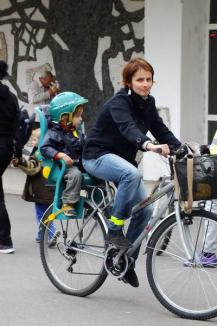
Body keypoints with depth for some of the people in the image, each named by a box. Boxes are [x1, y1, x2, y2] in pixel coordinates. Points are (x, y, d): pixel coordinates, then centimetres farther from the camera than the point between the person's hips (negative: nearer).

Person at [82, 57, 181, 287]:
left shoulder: (148, 103, 4)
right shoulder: (119, 102, -21)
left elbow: (161, 130, 0)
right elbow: (128, 128, -40)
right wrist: (149, 145, -59)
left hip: (122, 159, 8)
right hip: (98, 156, -8)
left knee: (144, 209, -3)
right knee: (132, 174, -38)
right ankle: (114, 231, -27)